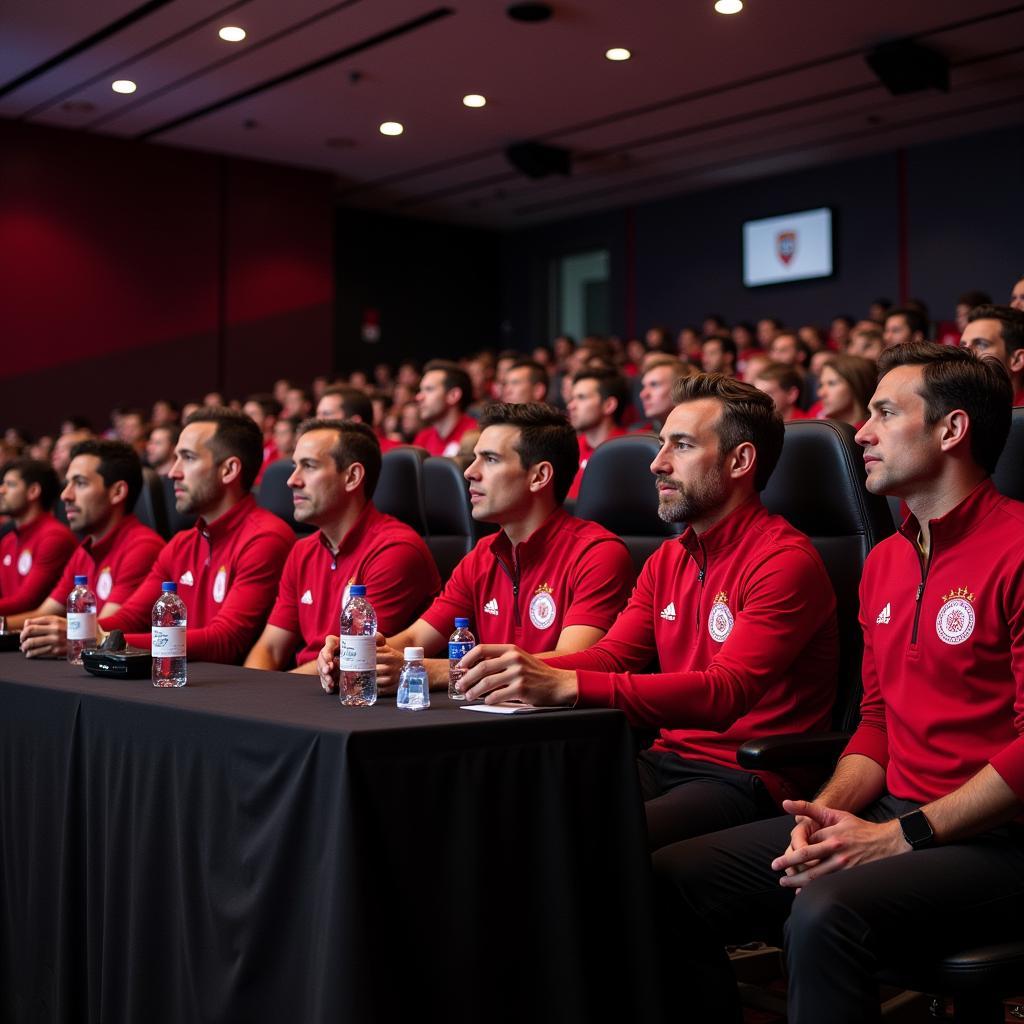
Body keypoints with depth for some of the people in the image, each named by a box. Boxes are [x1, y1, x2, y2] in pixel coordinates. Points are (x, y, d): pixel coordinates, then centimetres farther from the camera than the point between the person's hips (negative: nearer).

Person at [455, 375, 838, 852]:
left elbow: (725, 692, -24)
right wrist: (529, 670, -15)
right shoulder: (667, 560, 17)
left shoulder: (785, 560, -12)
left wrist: (569, 685, -33)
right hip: (667, 759, 7)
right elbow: (613, 655, 8)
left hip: (746, 780, -7)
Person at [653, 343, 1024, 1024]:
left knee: (827, 913, -35)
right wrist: (831, 811, -1)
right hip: (889, 816, 8)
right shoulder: (886, 563, 16)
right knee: (669, 882, -6)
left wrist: (900, 836, -18)